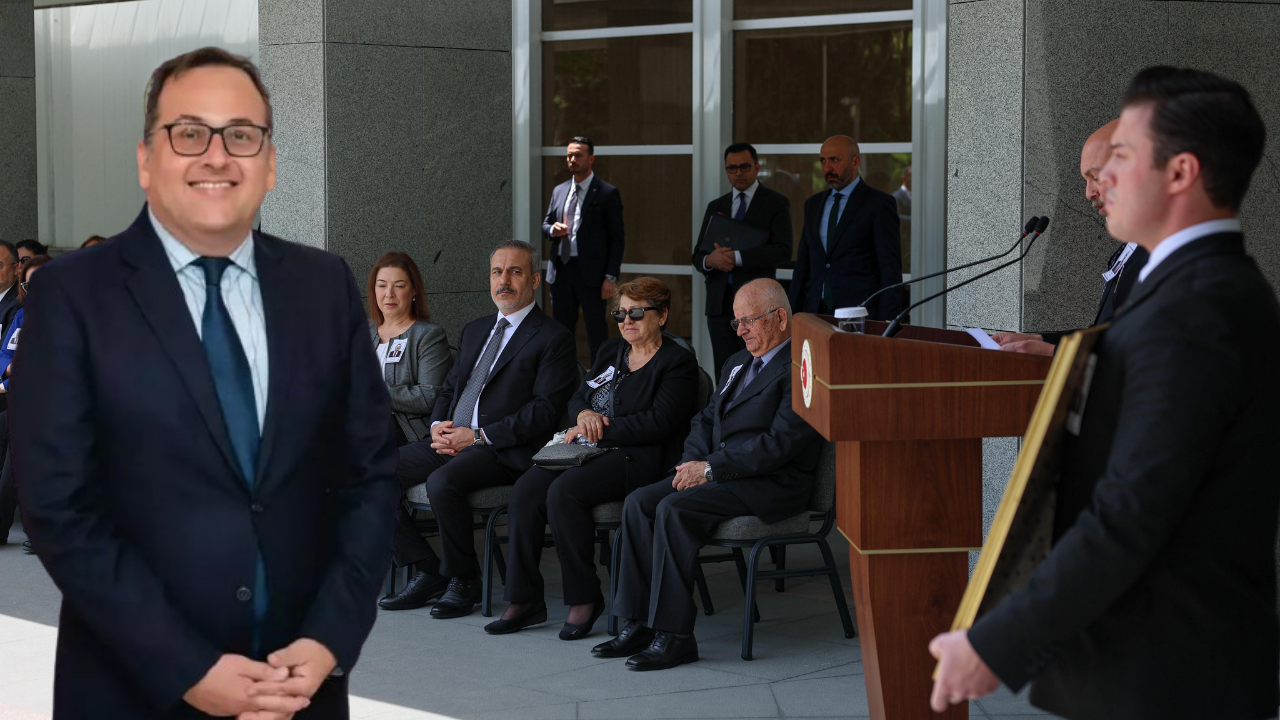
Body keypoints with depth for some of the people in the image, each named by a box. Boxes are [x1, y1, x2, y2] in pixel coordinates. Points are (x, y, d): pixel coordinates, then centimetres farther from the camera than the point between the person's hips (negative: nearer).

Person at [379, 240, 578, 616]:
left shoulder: (553, 338, -2)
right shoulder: (474, 331, 23)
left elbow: (545, 409, -11)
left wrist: (478, 436, -16)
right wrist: (439, 425, 1)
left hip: (502, 451, -7)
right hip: (451, 441, 8)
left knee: (442, 482, -34)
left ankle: (463, 580, -13)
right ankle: (426, 572, -3)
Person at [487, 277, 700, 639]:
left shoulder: (677, 362, -1)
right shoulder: (611, 350, 22)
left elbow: (659, 421, -13)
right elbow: (578, 397, 21)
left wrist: (600, 430, -13)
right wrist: (585, 415, -3)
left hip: (637, 459, -7)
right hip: (590, 451, 7)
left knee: (564, 490, -31)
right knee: (526, 489, -19)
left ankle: (585, 597, -19)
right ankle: (525, 600, -14)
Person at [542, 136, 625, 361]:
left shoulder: (607, 193, -4)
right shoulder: (559, 191, 13)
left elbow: (617, 239, -5)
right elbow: (545, 225, 22)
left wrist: (611, 277, -13)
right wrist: (552, 230, -4)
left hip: (590, 273, -6)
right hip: (561, 269, 6)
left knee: (596, 333, -1)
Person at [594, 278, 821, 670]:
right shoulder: (737, 363, 22)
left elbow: (781, 443, -19)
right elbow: (706, 419, 22)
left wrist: (711, 468, -17)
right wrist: (693, 464, 0)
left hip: (772, 484, -9)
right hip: (718, 473, 9)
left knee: (674, 509, -28)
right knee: (640, 502, -11)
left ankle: (675, 635, -23)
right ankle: (639, 623, -11)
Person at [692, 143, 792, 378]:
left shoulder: (776, 202, 3)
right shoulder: (715, 207, 18)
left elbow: (783, 251, -9)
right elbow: (697, 256, 16)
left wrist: (736, 257, -16)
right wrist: (709, 260, -10)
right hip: (719, 304, 5)